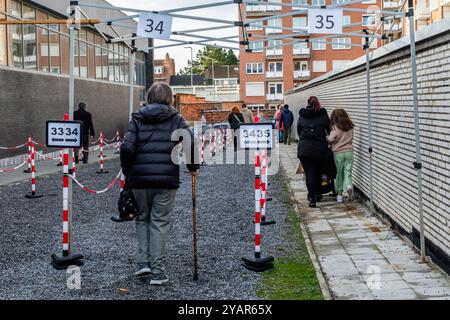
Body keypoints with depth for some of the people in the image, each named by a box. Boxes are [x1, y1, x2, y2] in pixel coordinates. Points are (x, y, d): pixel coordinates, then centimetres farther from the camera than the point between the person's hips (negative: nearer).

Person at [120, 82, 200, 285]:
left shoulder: (138, 118, 6)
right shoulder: (175, 119, 5)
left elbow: (127, 148, -5)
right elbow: (190, 144, -8)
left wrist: (127, 173, 8)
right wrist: (193, 167, 7)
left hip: (139, 178, 1)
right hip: (167, 178, -1)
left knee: (142, 218, 20)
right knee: (160, 222, 6)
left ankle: (144, 261, 13)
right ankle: (156, 270, 6)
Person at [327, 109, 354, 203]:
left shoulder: (336, 128, -11)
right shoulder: (350, 127, 4)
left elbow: (330, 139, -16)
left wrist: (326, 138, 4)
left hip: (338, 153, -3)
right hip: (349, 152, 3)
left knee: (339, 174, 7)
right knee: (347, 172, 6)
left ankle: (340, 194, 12)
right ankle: (349, 186, -22)